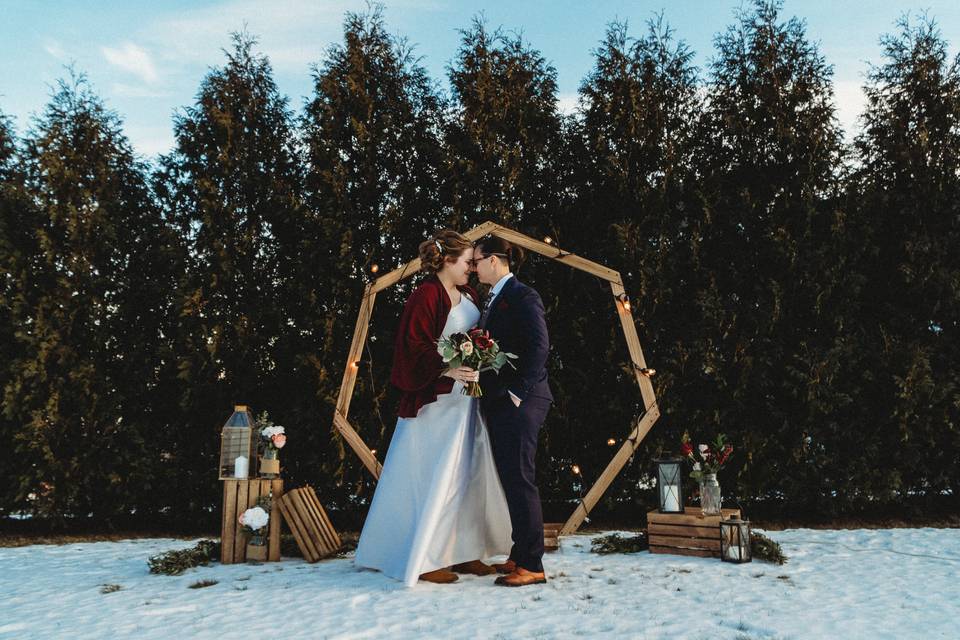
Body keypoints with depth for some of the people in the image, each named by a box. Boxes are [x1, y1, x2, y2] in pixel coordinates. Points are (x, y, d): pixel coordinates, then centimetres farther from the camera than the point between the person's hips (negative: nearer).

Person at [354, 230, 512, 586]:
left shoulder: (468, 296, 13)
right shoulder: (425, 296, -12)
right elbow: (413, 348, -18)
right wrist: (446, 369, -28)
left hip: (466, 400, 9)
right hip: (435, 402, -9)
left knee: (468, 475, 11)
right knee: (434, 479, -3)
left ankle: (462, 552, 22)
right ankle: (422, 559, 9)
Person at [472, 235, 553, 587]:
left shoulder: (523, 297, -9)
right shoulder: (491, 300, 18)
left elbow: (539, 347, -17)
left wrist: (520, 393, -19)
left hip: (518, 403, -9)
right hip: (497, 402, 9)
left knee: (519, 480, -6)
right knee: (510, 479, 14)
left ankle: (532, 566, 1)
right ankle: (520, 555, 25)